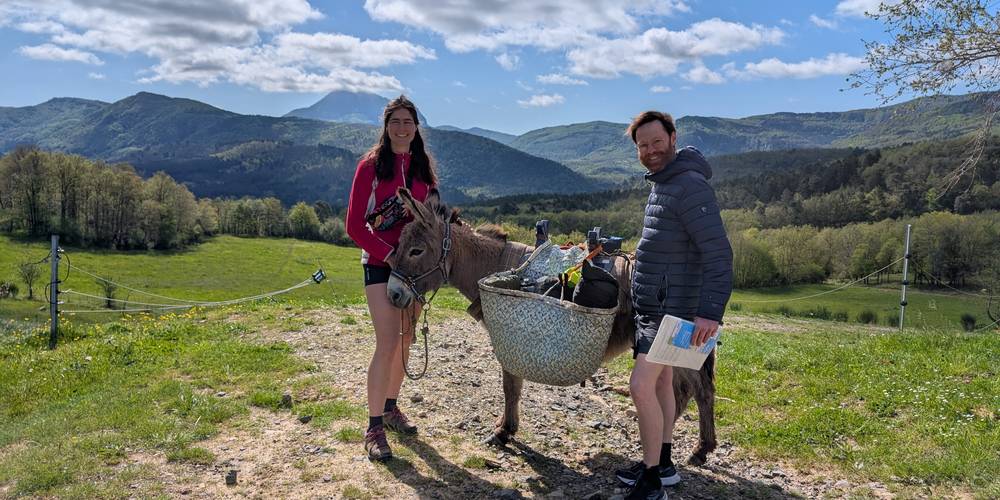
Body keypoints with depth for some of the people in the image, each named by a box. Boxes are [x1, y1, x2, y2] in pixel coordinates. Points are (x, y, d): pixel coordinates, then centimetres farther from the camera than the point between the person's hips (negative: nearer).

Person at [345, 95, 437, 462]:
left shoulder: (423, 166, 11)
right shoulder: (371, 165, -4)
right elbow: (354, 225, -8)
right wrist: (389, 254, -17)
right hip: (380, 263, -5)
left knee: (405, 339, 12)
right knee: (388, 342, -13)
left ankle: (390, 407, 29)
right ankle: (374, 428, -5)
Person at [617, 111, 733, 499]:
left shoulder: (690, 186, -18)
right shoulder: (661, 184, 12)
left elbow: (718, 253, -24)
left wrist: (710, 312, -32)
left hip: (671, 309, -10)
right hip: (651, 305, 10)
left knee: (641, 386, -12)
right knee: (661, 382, 17)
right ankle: (663, 465, 30)